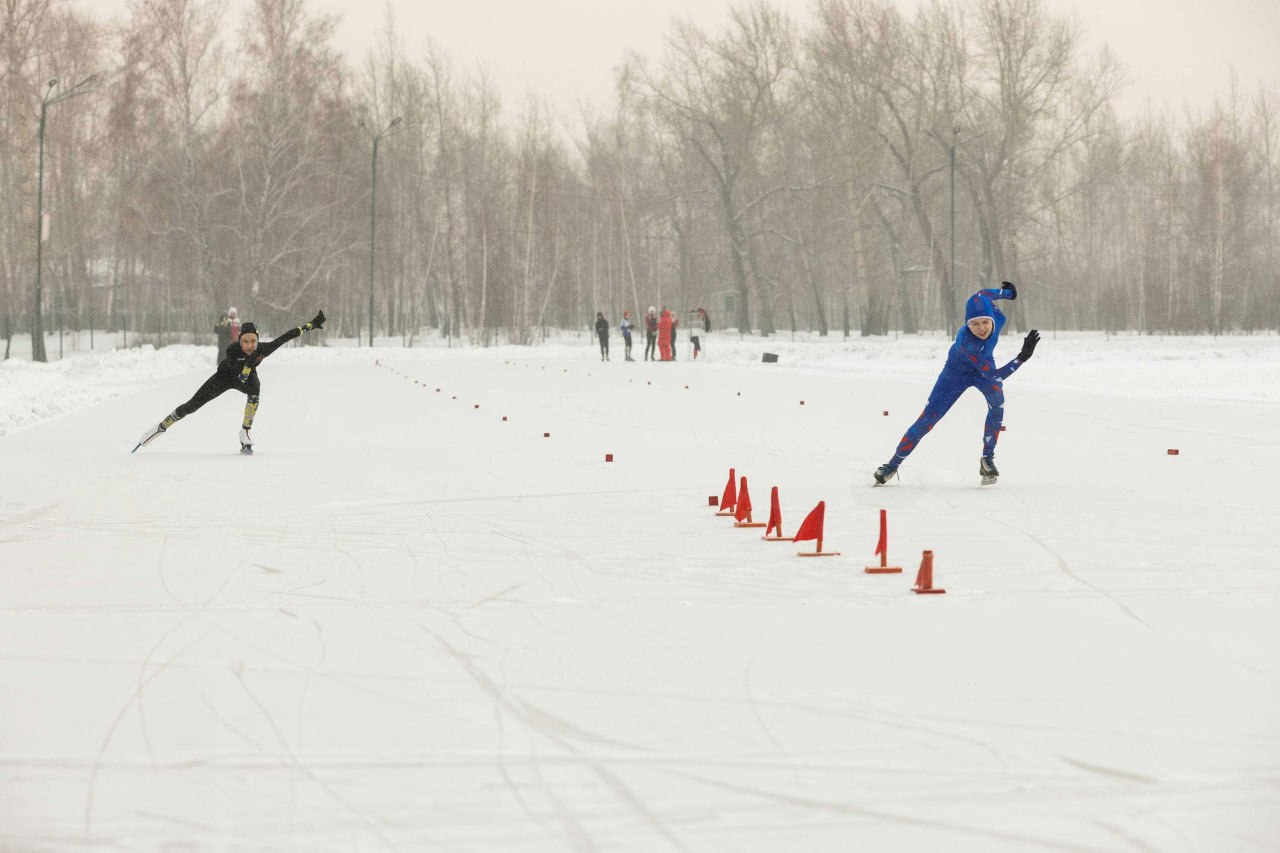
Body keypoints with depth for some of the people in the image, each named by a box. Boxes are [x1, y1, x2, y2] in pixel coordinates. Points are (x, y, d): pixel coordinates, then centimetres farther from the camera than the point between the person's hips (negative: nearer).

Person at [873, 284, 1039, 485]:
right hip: (957, 370, -4)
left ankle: (987, 459, -17)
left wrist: (1007, 292, 9)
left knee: (997, 400, -28)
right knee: (927, 419, -3)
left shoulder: (998, 318, -31)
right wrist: (1023, 357, -50)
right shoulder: (966, 342, -44)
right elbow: (994, 376, -44)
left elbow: (982, 294, -8)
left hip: (984, 365, 4)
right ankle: (893, 465, 15)